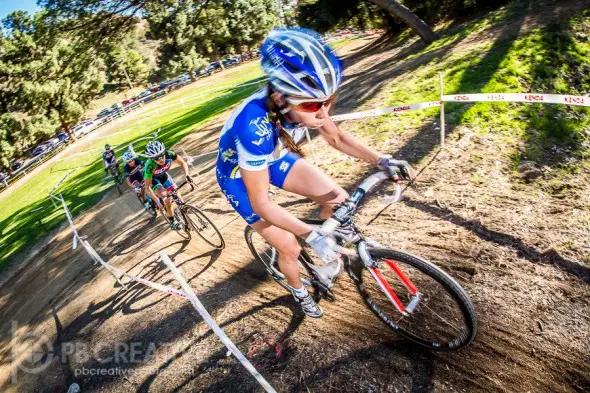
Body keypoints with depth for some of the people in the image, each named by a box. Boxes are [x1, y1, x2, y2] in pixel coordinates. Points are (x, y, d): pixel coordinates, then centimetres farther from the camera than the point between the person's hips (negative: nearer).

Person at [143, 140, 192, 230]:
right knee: (166, 197, -22)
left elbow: (183, 163, -17)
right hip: (151, 179, -4)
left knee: (177, 196, -6)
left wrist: (187, 175, -32)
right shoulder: (150, 165, -40)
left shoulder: (169, 154, -34)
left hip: (163, 175, 4)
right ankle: (172, 221, -5)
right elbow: (147, 187, -35)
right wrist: (157, 201, -42)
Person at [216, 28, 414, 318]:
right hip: (239, 177, -5)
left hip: (273, 157, 5)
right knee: (290, 249, -1)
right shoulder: (255, 126, -42)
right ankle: (300, 293, 33)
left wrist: (382, 162, -17)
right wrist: (312, 236, -36)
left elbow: (336, 138, -6)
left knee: (338, 199, -8)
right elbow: (261, 203, -34)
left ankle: (330, 255, 20)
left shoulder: (304, 101, -24)